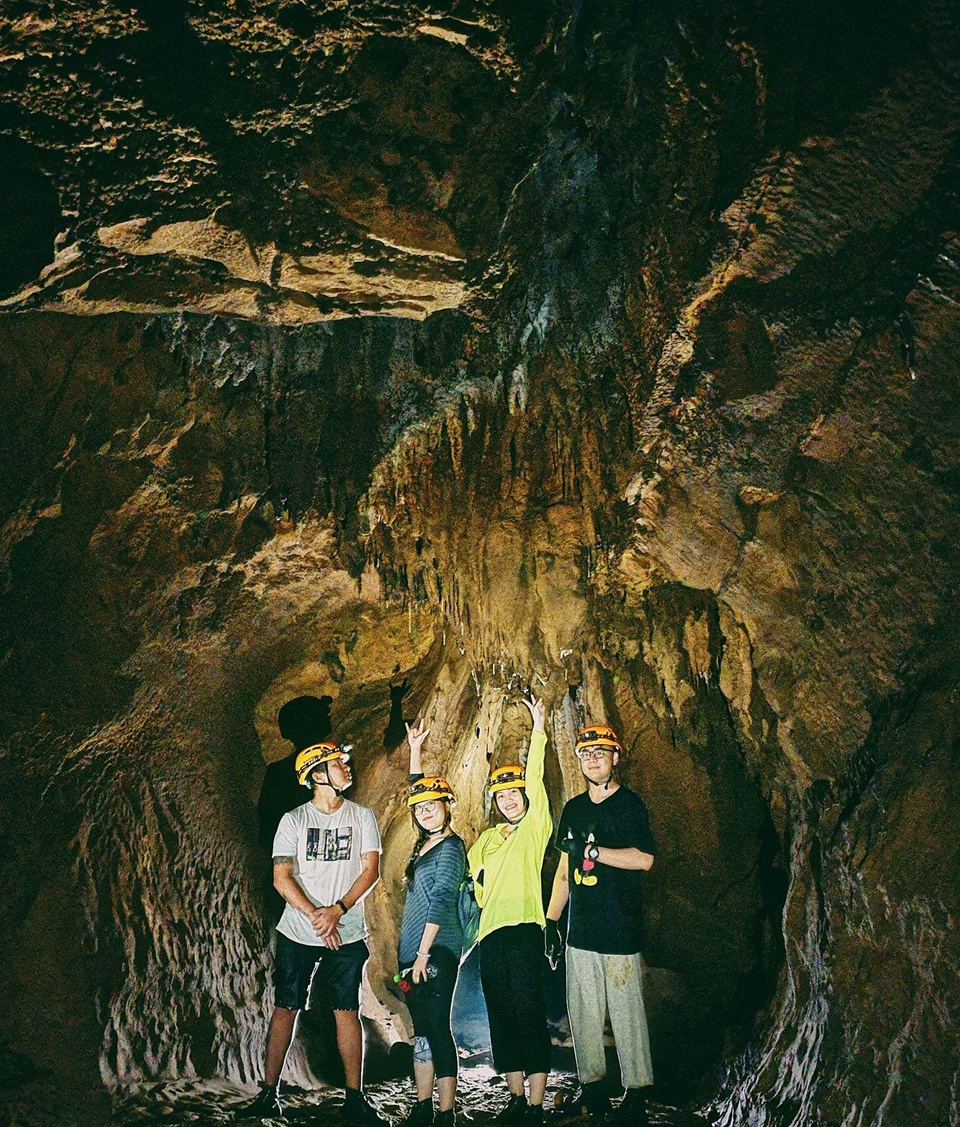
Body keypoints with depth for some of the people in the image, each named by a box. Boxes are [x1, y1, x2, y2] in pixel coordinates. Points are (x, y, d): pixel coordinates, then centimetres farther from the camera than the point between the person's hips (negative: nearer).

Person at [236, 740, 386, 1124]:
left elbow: (371, 870, -3)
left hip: (346, 934, 0)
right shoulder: (293, 820, 2)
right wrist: (316, 915, -16)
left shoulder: (362, 817, 4)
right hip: (297, 933, 0)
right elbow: (281, 877, -4)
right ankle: (269, 1095, 14)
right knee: (284, 1008, 4)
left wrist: (338, 909, -16)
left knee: (346, 1011, 0)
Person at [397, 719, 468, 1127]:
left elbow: (440, 901, -17)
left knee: (437, 1032, -7)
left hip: (436, 952, -9)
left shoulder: (450, 848, -11)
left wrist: (424, 953, -19)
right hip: (412, 952, 9)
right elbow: (418, 790, 26)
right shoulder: (425, 842, 12)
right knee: (421, 1032, 12)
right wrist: (415, 749, 27)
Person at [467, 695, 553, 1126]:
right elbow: (468, 871, 32)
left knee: (530, 1015, -8)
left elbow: (535, 779, -6)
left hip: (523, 928, -6)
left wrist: (538, 731, -14)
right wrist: (476, 878, 9)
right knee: (501, 1017, 10)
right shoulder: (487, 838, 21)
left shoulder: (535, 826, 5)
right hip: (491, 931, 6)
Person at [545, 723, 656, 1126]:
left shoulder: (629, 804, -3)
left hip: (620, 930, -6)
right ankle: (593, 1092, 21)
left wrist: (593, 851, -18)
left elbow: (644, 859, -16)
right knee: (582, 1014, 9)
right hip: (580, 930, 6)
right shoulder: (574, 809, 14)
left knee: (626, 1015, -2)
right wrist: (551, 921, 15)